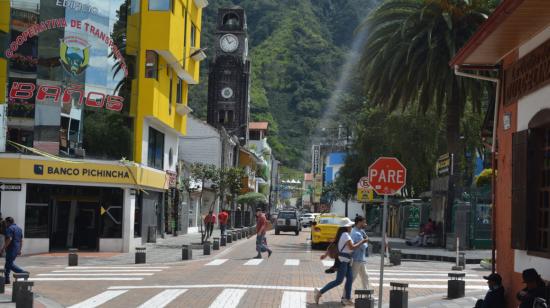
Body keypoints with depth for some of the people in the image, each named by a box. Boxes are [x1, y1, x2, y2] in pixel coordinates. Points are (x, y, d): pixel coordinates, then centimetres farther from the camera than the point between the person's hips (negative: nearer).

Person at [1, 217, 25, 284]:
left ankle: (23, 273, -18)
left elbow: (9, 239, -24)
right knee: (8, 264, 15)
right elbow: (21, 240, 18)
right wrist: (19, 250, 22)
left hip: (11, 249, -9)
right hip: (17, 250, 9)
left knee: (10, 264, -8)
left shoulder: (10, 229, -12)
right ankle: (7, 279, 15)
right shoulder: (19, 228, 16)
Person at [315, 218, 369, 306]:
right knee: (339, 281, -7)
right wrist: (362, 242, -13)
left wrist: (326, 254, 23)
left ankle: (347, 299, 10)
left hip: (346, 261, 10)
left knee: (350, 278, 8)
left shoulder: (341, 234, 13)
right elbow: (352, 247, -22)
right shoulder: (345, 235, -16)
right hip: (343, 260, -10)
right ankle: (319, 292, -7)